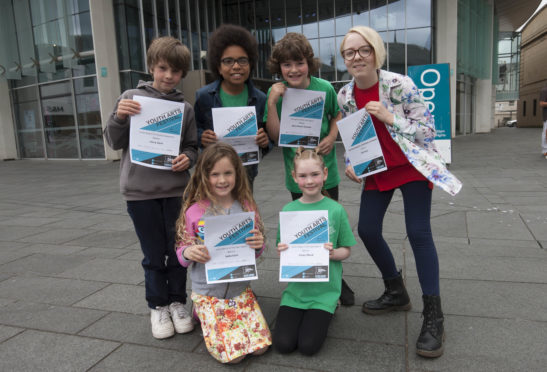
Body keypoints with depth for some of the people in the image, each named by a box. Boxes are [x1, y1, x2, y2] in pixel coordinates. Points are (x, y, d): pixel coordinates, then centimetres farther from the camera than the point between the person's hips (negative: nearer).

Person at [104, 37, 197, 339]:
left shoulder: (185, 108, 4)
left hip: (176, 189, 1)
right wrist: (119, 118, -14)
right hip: (140, 190, -1)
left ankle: (177, 302, 30)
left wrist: (187, 159, -12)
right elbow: (114, 142, 4)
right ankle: (158, 307, 29)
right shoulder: (132, 98, 1)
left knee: (177, 251, 10)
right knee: (154, 255, 9)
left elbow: (192, 147, 9)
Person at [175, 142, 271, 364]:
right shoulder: (194, 211, -11)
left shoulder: (246, 207, -4)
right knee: (233, 354, -10)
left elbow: (255, 252, 5)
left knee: (261, 346, -4)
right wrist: (188, 253, -25)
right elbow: (181, 252, -2)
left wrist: (259, 245, -18)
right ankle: (202, 311, 16)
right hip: (208, 292, -3)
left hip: (240, 289, 3)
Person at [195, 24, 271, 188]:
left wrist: (265, 142, -12)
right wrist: (201, 137, -15)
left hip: (247, 171, 2)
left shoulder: (260, 99, 1)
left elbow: (268, 134, 11)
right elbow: (194, 128, 7)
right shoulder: (203, 96, -4)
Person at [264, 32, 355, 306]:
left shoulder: (324, 88, -8)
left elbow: (337, 116, 9)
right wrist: (272, 103, -23)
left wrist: (332, 137, -10)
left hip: (326, 170, 0)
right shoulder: (277, 93, -8)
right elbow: (275, 135, -13)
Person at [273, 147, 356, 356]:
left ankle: (328, 310, 17)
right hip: (296, 286, 2)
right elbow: (283, 250, 6)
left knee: (308, 346, -11)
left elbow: (346, 250, 0)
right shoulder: (288, 211, -2)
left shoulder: (335, 210, -7)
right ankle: (300, 314, 21)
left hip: (325, 288, -2)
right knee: (283, 344, -8)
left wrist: (333, 253, -21)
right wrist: (282, 251, -17)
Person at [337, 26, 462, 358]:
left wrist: (390, 117, -27)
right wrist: (350, 164, -8)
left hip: (412, 166, -5)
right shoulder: (345, 96, -3)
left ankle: (433, 317, 3)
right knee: (367, 230, 3)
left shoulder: (400, 85, -18)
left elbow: (428, 129, -16)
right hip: (377, 170, 5)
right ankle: (397, 293, 27)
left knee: (418, 233, -11)